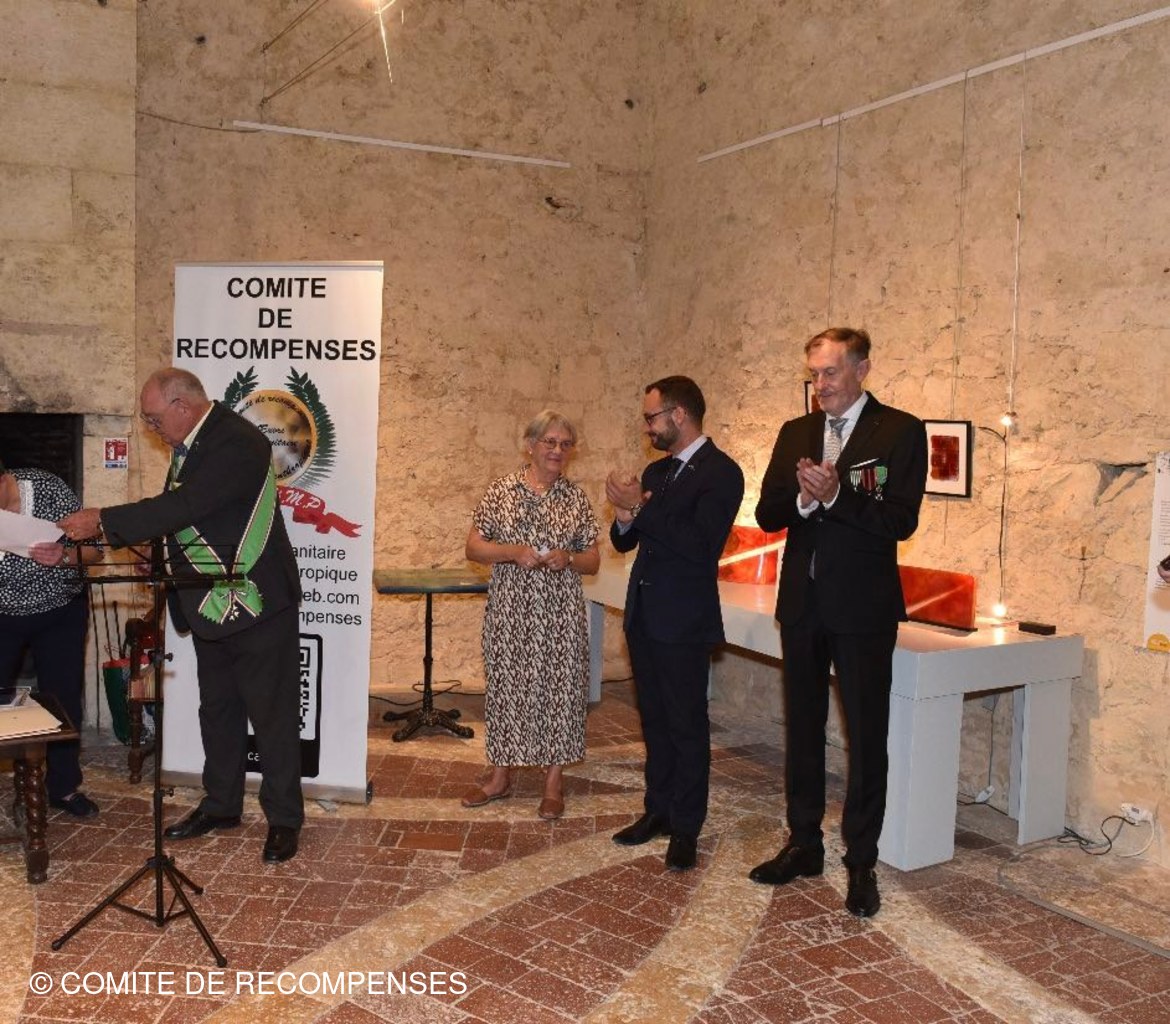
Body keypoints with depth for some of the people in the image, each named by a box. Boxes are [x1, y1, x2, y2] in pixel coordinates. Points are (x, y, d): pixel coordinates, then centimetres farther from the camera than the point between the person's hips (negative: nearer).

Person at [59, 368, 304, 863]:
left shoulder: (238, 443, -21)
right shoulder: (191, 445, 8)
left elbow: (182, 507, -28)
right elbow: (177, 517, 13)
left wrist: (102, 520, -20)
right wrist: (103, 533, 4)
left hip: (257, 602, -9)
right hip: (210, 605, 9)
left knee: (272, 714, 2)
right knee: (217, 709, 19)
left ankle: (283, 818, 15)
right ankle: (221, 805, 34)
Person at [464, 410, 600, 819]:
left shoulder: (576, 498, 5)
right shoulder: (501, 490, 1)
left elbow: (593, 561, 8)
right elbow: (473, 547, 0)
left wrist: (567, 558, -13)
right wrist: (514, 552, -16)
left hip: (560, 613, 1)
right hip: (510, 610, 0)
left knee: (559, 687, 3)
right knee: (506, 685, 8)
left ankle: (554, 781, 17)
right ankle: (500, 775, 23)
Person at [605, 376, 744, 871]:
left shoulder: (721, 473, -13)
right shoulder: (656, 471, 12)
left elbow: (701, 546, -25)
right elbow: (624, 542, 15)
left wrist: (639, 509, -22)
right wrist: (625, 517, -8)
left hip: (684, 623, -8)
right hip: (643, 616, 8)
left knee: (687, 726, 3)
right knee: (655, 720, 16)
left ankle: (685, 828, 14)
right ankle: (658, 810, 29)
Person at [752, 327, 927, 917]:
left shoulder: (900, 431, -6)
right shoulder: (794, 434, 8)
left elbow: (901, 520, -15)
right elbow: (767, 515, 2)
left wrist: (835, 496, -26)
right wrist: (801, 498, -18)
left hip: (863, 608, -5)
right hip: (803, 603, 5)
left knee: (866, 736, 3)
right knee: (802, 729, 15)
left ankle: (862, 862, 16)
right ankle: (803, 845, 29)